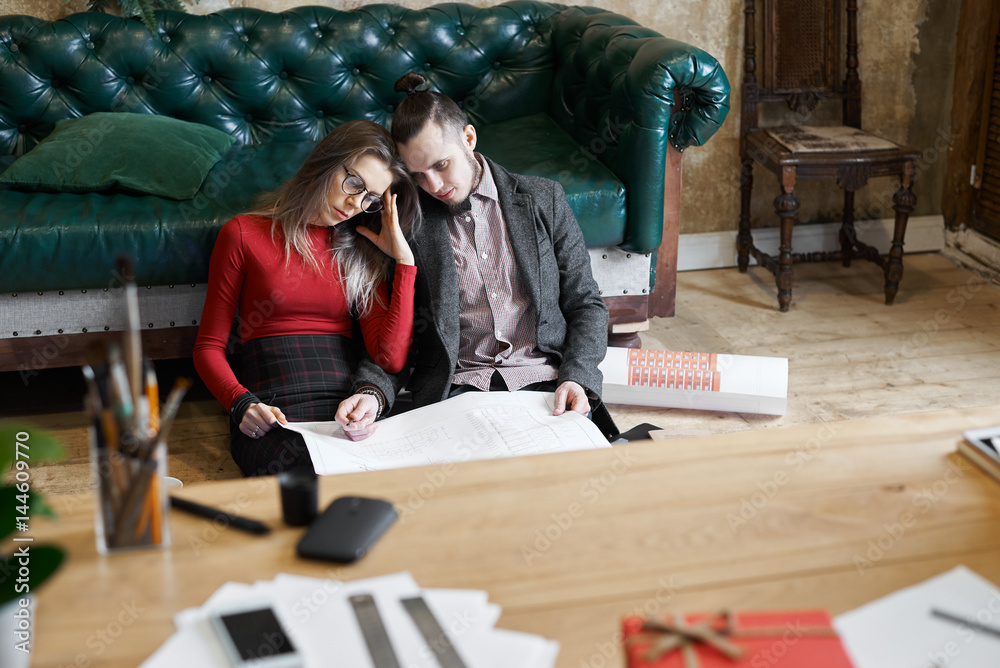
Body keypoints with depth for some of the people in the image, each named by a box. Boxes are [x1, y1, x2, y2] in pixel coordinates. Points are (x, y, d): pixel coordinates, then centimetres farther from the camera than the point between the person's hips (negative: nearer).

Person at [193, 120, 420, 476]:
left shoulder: (360, 251, 18)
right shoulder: (245, 234, 9)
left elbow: (392, 359, 3)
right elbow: (209, 347, 9)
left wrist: (403, 258, 5)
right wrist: (243, 404, -10)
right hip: (274, 418, -3)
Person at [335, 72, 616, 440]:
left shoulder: (543, 199, 10)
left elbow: (586, 303, 12)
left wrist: (578, 378, -6)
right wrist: (372, 394, -15)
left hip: (544, 381, 0)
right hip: (455, 391, 0)